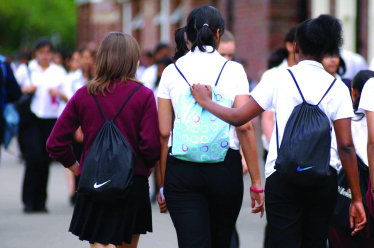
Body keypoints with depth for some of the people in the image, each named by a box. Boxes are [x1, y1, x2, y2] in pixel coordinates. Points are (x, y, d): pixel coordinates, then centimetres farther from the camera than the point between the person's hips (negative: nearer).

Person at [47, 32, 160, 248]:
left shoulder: (84, 95, 0)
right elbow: (151, 145, -12)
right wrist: (147, 167, 8)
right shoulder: (143, 95, -7)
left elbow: (56, 143, 0)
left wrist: (77, 168, 13)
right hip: (133, 182, 0)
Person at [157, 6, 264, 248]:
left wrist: (162, 185, 9)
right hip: (225, 165, 0)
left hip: (181, 167, 0)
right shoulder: (233, 70, -1)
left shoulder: (171, 72, 4)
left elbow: (164, 133, 3)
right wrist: (256, 182, -2)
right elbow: (244, 127, -6)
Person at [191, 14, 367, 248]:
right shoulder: (337, 88, 2)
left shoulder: (280, 79, -1)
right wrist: (357, 198, 2)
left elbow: (238, 118, 1)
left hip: (282, 176, -2)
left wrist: (206, 101, 19)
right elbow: (346, 146, -2)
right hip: (324, 180, 2)